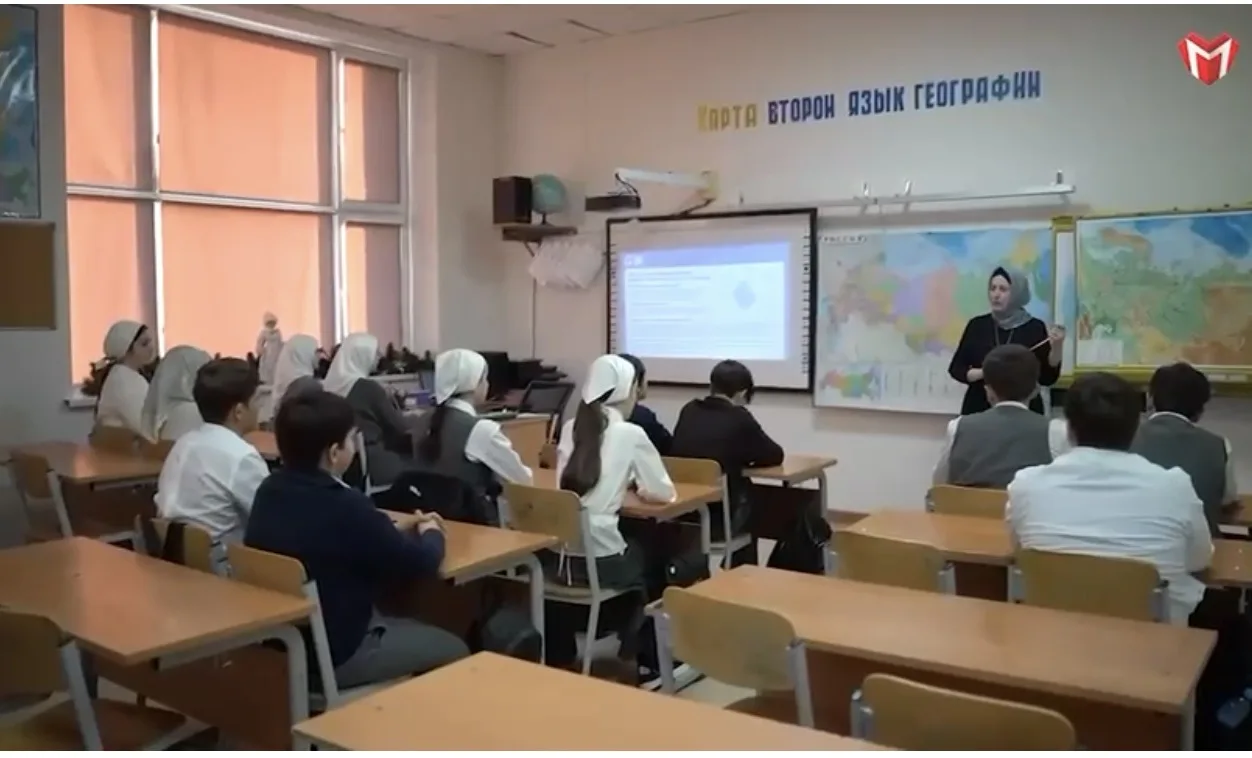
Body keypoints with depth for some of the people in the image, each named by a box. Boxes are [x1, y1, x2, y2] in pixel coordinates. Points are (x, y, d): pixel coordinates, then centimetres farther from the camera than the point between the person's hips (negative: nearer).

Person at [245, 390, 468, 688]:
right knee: (454, 649, 10)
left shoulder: (269, 490, -3)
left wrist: (408, 531, 7)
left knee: (400, 622, 28)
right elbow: (422, 563, -16)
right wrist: (431, 534, 4)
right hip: (335, 655, -8)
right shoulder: (344, 506, -27)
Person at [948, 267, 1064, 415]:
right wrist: (983, 373, -12)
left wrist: (1056, 347, -16)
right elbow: (956, 368, 4)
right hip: (979, 409, 1)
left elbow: (1047, 378, -2)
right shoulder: (977, 325, 3)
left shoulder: (1035, 328, -1)